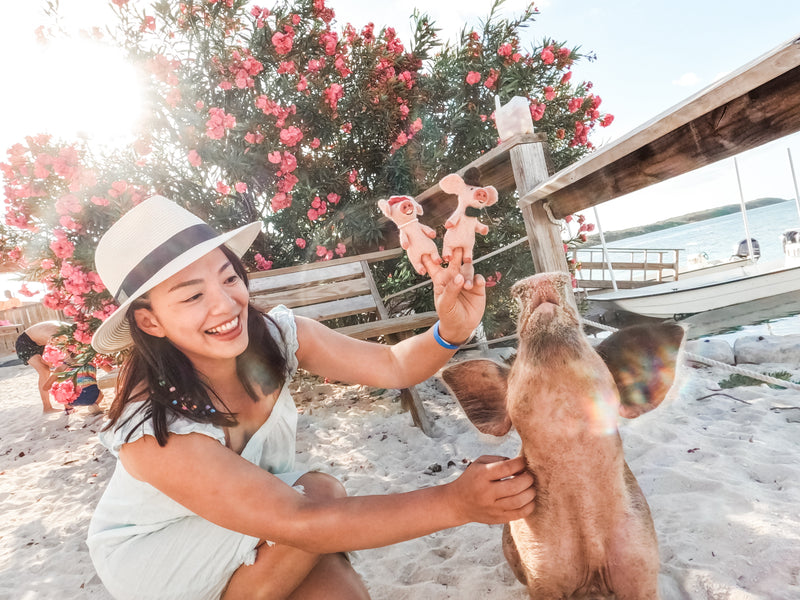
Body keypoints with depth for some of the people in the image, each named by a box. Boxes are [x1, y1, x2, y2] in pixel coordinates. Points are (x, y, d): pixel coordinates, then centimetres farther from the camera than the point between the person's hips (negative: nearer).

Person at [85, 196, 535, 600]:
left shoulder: (274, 335, -20)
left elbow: (393, 366, -18)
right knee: (322, 493, -26)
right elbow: (297, 521, -38)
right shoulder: (152, 429, -34)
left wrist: (451, 331, -41)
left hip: (247, 532, 5)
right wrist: (453, 502, -42)